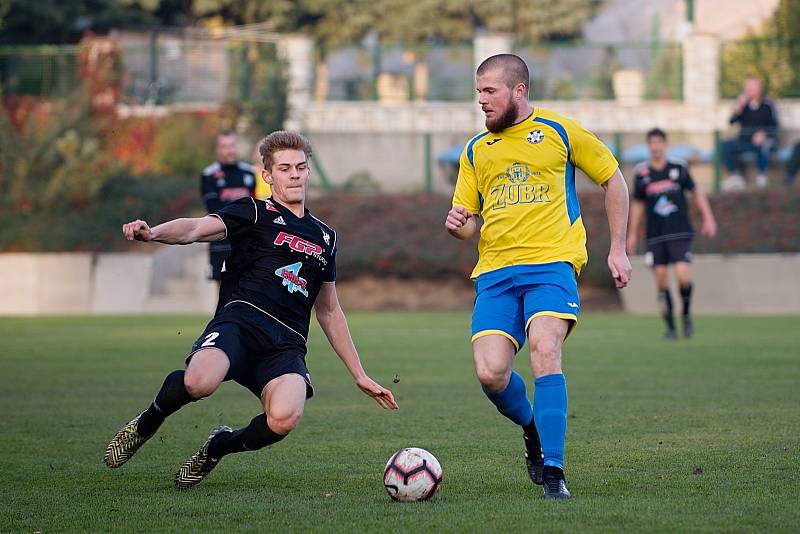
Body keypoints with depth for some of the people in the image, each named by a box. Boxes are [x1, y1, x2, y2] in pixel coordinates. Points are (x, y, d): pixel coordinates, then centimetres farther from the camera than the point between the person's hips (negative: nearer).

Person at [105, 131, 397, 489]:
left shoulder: (324, 237, 27)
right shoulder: (254, 213, 12)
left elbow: (329, 312, 35)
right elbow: (196, 229, -7)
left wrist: (359, 375, 32)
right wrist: (152, 233, -29)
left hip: (287, 345, 3)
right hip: (240, 319, -3)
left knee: (284, 418, -31)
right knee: (199, 382, -37)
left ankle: (220, 446, 4)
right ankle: (147, 423, 0)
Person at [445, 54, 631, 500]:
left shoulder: (559, 131, 5)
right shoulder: (476, 151, 16)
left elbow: (613, 181, 13)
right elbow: (467, 223, 20)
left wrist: (618, 249, 9)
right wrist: (456, 225, -5)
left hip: (552, 262, -4)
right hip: (495, 272, 4)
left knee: (545, 352, -27)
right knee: (491, 372, -15)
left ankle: (553, 470, -21)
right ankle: (533, 429, 18)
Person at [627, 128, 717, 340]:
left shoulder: (679, 168, 1)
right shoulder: (641, 172, 4)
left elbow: (696, 193, 11)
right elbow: (638, 204, 13)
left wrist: (708, 218, 3)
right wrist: (632, 234, 14)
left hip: (680, 233, -2)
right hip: (655, 235, 2)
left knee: (683, 274, -16)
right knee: (661, 280, -2)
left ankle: (687, 314, 10)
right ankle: (670, 327, 8)